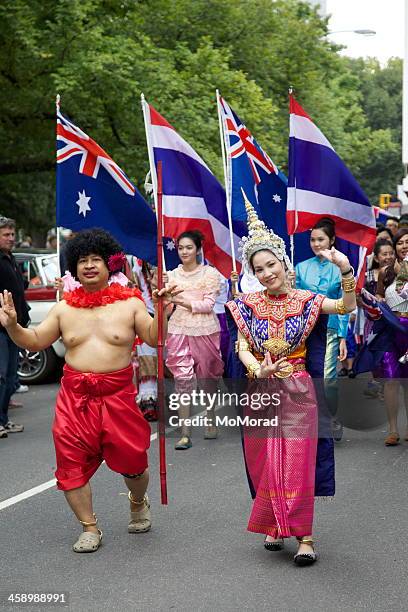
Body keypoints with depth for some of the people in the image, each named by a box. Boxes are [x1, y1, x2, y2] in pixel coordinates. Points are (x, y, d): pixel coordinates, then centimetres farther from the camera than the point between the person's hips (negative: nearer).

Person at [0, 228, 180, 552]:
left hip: (117, 395, -2)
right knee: (72, 463, 0)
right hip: (75, 396, 2)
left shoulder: (129, 304, 1)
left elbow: (154, 339, -2)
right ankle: (89, 528, 15)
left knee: (132, 461, 4)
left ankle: (138, 503, 38)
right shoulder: (64, 308, 7)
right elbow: (35, 341, 11)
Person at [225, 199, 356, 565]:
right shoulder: (248, 305, 1)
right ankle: (274, 526, 23)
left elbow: (348, 306, -13)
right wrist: (260, 371, -22)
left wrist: (345, 269, -28)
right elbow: (243, 348, -3)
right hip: (261, 391, 2)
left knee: (298, 464, -3)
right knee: (265, 464, 7)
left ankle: (304, 535, 2)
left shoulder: (305, 300, -3)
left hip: (297, 391, -2)